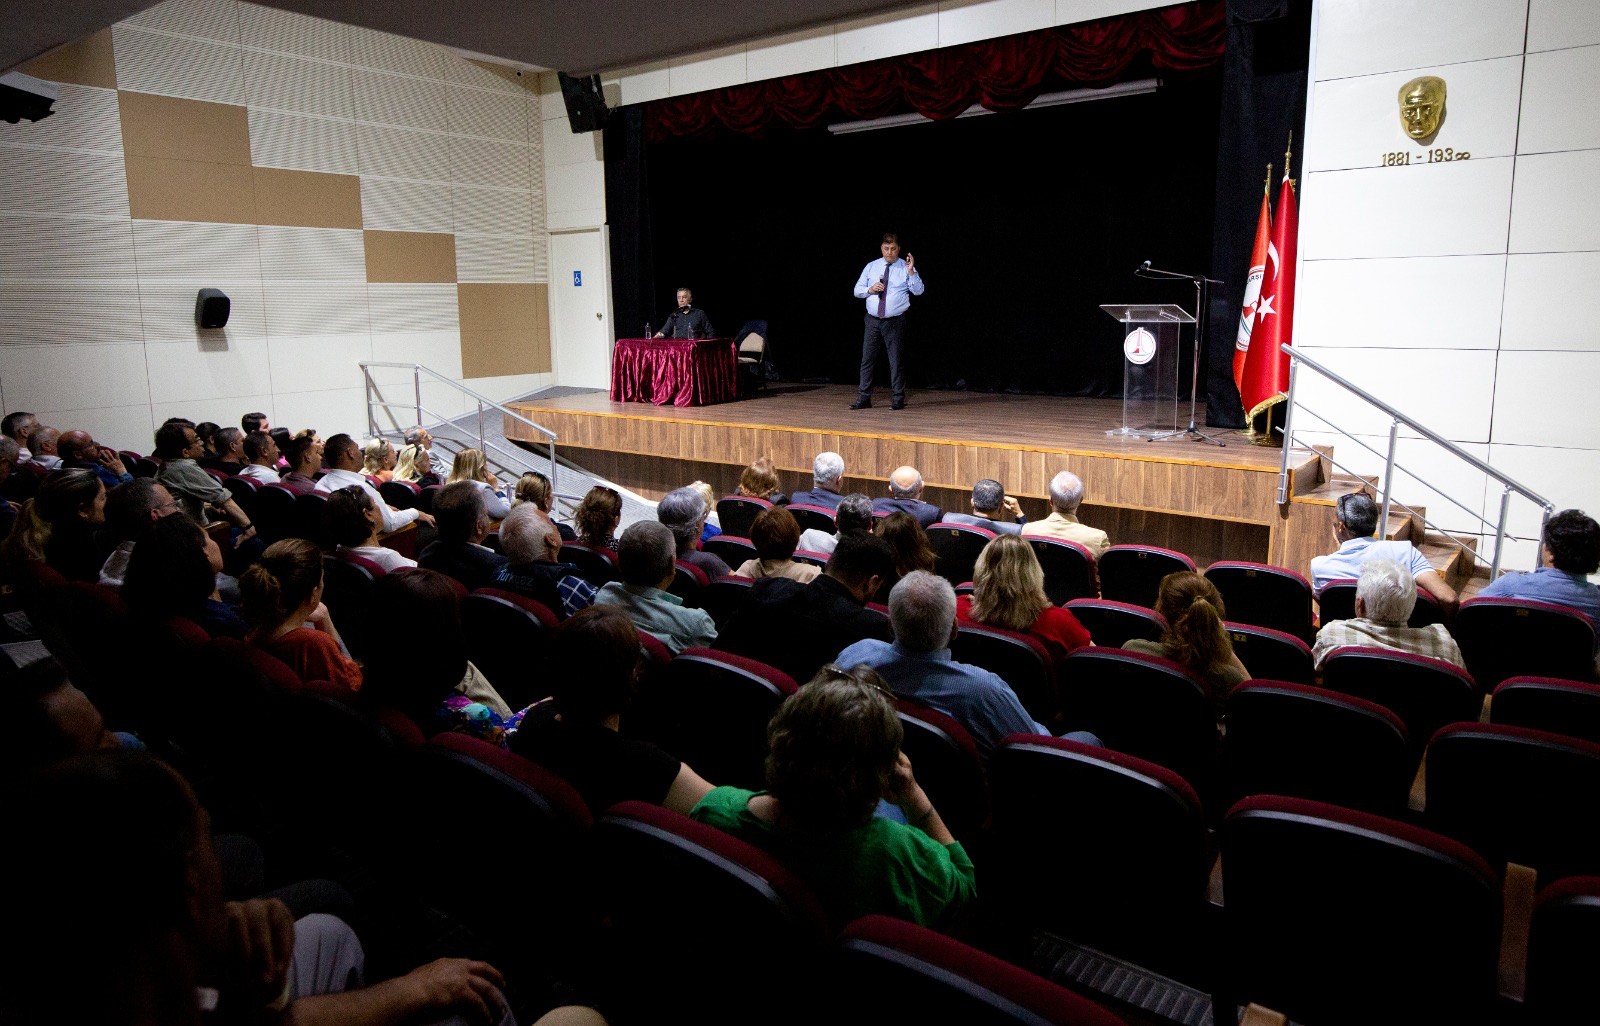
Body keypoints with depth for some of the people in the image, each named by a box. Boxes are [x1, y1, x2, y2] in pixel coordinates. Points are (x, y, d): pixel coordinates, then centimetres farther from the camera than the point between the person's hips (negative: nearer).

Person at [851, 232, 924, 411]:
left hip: (895, 322, -3)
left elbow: (918, 291, -10)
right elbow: (857, 290, 11)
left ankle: (899, 399, 9)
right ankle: (864, 398, 10)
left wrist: (911, 271, -22)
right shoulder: (871, 267, 10)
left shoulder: (906, 268, 1)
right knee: (867, 359, 4)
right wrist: (870, 289, -9)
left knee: (896, 360, 1)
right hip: (873, 321, 3)